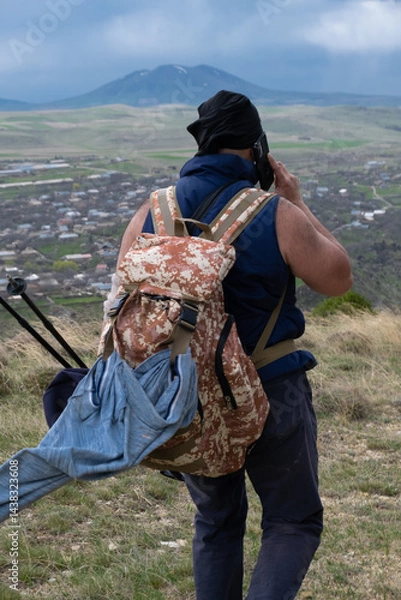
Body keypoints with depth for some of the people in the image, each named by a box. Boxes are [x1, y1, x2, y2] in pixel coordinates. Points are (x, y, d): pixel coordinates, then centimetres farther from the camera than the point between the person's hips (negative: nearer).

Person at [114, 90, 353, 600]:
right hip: (270, 399, -4)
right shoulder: (276, 215, -17)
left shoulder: (151, 214, -5)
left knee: (216, 521, 24)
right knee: (294, 524, 14)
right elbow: (338, 279, -2)